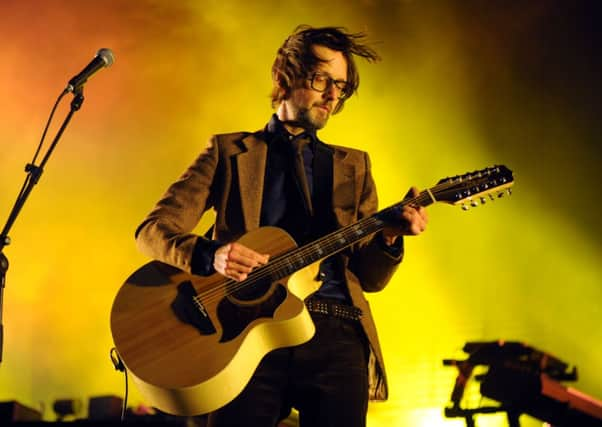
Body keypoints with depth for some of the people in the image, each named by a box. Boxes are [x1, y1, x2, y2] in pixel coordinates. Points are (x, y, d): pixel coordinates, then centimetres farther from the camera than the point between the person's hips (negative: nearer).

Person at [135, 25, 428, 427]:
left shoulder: (354, 166, 20)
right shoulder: (229, 152, 13)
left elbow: (369, 277, 15)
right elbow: (153, 229, 3)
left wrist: (390, 236, -7)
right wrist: (210, 254, -17)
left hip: (335, 334, 2)